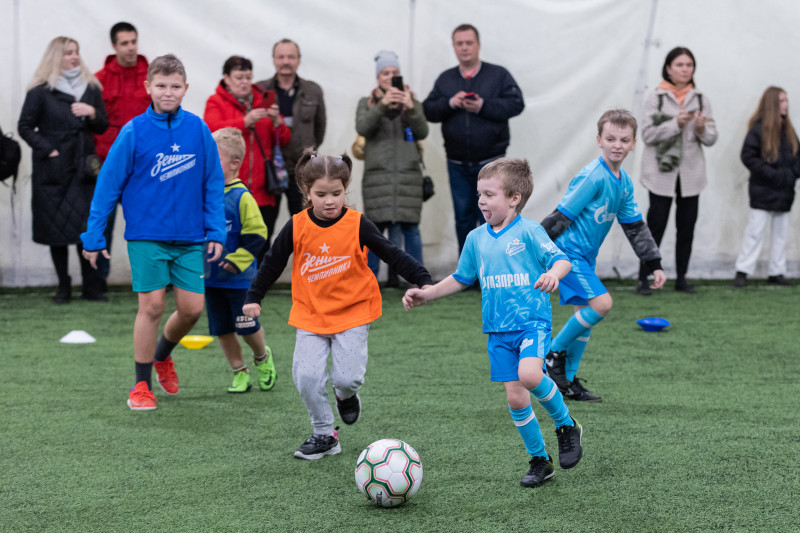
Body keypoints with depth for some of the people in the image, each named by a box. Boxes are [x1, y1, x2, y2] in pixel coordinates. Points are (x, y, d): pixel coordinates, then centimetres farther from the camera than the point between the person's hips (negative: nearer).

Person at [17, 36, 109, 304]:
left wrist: (92, 113, -8)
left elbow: (103, 126, 13)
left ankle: (91, 286, 3)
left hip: (84, 168, 2)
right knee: (57, 227, 2)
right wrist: (47, 149, -9)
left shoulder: (91, 88, 11)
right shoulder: (40, 91, 0)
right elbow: (25, 126, 1)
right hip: (53, 171, -2)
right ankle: (63, 287, 10)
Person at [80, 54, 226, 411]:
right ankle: (142, 385, 11)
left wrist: (216, 231, 1)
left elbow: (213, 183, 6)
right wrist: (94, 237, -2)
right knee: (152, 306, -4)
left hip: (189, 238, 3)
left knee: (192, 308, 4)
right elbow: (108, 185, -2)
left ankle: (162, 355, 35)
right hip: (146, 237, -3)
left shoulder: (198, 129, 0)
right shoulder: (134, 132, -7)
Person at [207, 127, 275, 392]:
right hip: (210, 278, 6)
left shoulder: (242, 197, -14)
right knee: (222, 329, 9)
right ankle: (239, 373, 22)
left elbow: (256, 236, -14)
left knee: (247, 327, 1)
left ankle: (262, 358, 31)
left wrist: (236, 261, -18)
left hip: (240, 279, -5)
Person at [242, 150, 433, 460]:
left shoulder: (357, 225, -9)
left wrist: (423, 280, -12)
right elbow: (273, 262, 7)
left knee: (346, 376, -13)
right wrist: (254, 297, 9)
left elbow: (393, 255, -5)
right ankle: (324, 434, 8)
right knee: (306, 376, -10)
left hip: (353, 312, -2)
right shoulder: (296, 227, -5)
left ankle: (346, 394, 26)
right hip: (310, 314, 2)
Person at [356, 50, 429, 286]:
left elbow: (423, 132, -1)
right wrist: (383, 105, -22)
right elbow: (362, 128, -7)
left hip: (408, 174, 1)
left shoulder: (412, 103, 13)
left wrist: (411, 108, -18)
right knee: (376, 226, -4)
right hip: (377, 173, -1)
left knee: (410, 226, -2)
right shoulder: (367, 103, 11)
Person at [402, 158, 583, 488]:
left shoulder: (529, 232, -5)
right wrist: (425, 295, 18)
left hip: (533, 320, -5)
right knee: (515, 398, 2)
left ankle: (566, 425, -3)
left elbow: (562, 259, -10)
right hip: (498, 329, 5)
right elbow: (461, 278, 23)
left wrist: (553, 274, -32)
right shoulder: (476, 238, 11)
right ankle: (539, 461, 18)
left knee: (529, 375, -29)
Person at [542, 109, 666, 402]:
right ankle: (553, 353, -2)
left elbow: (635, 226, 16)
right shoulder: (592, 176, -20)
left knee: (586, 315, 10)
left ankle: (568, 380, 20)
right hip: (568, 253, -9)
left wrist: (654, 265, 14)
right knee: (601, 303, -19)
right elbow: (561, 216, -19)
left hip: (586, 256, 9)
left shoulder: (624, 182, 8)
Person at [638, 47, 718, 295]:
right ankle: (643, 279, 3)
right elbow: (647, 134, -8)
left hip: (691, 174, 3)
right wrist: (676, 123, -18)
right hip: (662, 173, -3)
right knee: (656, 225, -4)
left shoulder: (701, 100, 8)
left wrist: (702, 129, -16)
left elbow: (711, 138, 6)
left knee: (686, 228, 7)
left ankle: (681, 278, 17)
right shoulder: (656, 99, -1)